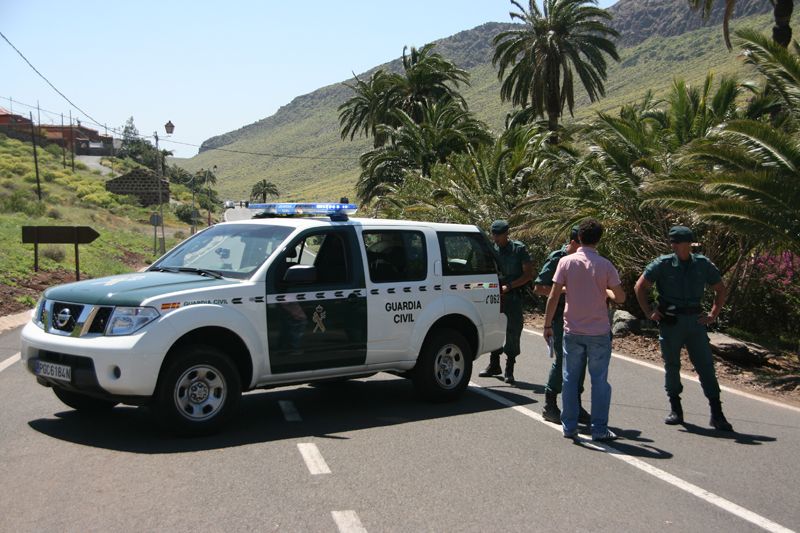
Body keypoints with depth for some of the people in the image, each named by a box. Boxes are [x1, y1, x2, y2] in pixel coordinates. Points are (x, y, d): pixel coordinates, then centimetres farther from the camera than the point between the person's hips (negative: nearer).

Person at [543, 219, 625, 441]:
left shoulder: (566, 262, -5)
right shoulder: (605, 265, -7)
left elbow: (553, 296, -6)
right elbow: (620, 297, -3)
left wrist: (547, 325, 1)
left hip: (572, 331, 1)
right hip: (599, 332, -1)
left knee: (570, 379, 10)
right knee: (599, 381, 6)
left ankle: (569, 427, 14)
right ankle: (599, 430, 8)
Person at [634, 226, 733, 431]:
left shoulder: (703, 264, 3)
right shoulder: (663, 264, -4)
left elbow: (720, 289, 15)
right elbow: (640, 287, 3)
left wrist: (713, 315, 6)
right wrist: (649, 312, -1)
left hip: (695, 321, 1)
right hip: (670, 322, -1)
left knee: (706, 366, -1)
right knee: (672, 366, 7)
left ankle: (717, 414, 3)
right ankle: (675, 410, 21)